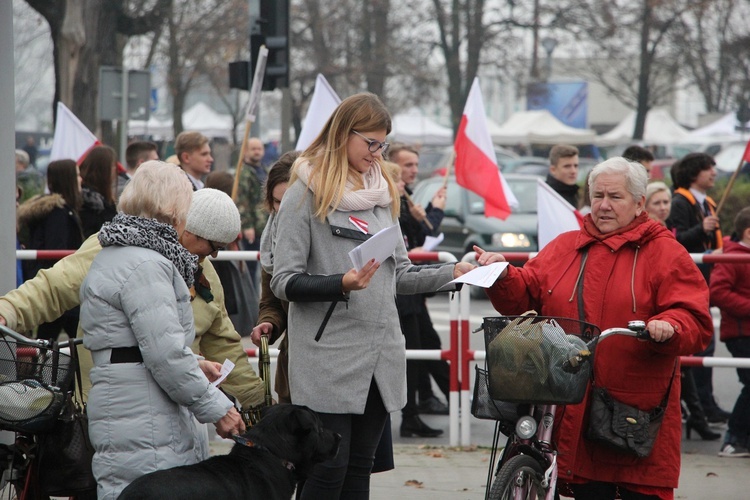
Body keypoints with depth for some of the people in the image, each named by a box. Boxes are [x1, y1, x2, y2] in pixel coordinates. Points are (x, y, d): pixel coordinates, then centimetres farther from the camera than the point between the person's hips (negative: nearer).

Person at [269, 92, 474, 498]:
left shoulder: (383, 192, 16)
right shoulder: (306, 193, -4)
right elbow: (285, 283, -9)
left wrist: (451, 273, 2)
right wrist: (342, 284, -23)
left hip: (381, 356, 6)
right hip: (329, 359, -6)